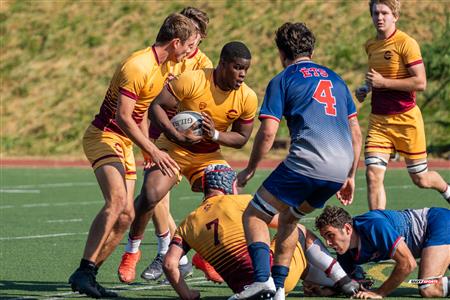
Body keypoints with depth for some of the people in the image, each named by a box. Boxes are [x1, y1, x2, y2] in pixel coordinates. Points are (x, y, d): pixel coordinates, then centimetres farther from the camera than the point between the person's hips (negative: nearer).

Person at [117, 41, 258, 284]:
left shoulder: (247, 98, -10)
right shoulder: (191, 81, -22)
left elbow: (241, 138, -1)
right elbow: (156, 107, -18)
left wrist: (215, 135, -20)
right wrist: (178, 136, -29)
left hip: (209, 155, 4)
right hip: (173, 149, -4)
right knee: (150, 195, -25)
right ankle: (132, 251, -1)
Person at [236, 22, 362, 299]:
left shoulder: (282, 81, 6)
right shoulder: (335, 79, 23)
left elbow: (268, 133, -2)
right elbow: (356, 133, 22)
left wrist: (249, 170, 10)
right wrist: (350, 176, 27)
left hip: (306, 162, -6)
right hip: (340, 168, 6)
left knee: (255, 215, 4)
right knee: (289, 217, 26)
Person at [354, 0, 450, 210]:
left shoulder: (406, 43, -12)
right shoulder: (370, 46, 10)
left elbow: (420, 83, -18)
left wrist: (383, 82, -20)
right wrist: (366, 88, 8)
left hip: (406, 119, -5)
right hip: (378, 121, 5)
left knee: (420, 180, 9)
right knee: (373, 175, -13)